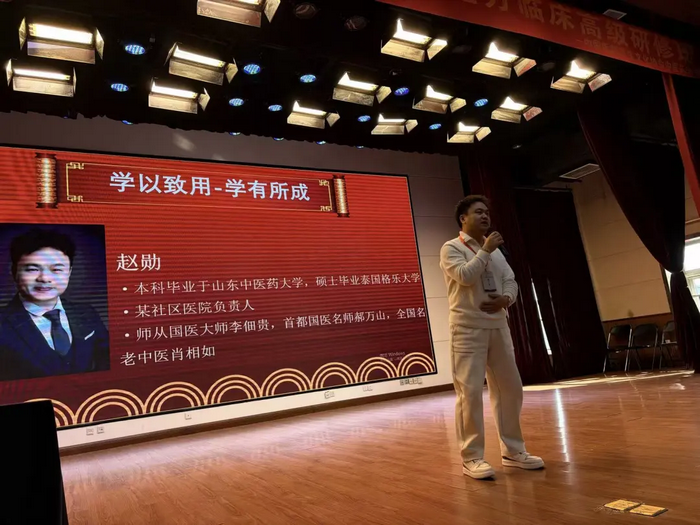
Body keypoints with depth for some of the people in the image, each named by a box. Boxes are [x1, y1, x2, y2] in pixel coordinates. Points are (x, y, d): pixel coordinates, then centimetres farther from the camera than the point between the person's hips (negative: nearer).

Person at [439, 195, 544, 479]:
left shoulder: (495, 251, 19)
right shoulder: (451, 248, -1)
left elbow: (511, 281, 13)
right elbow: (465, 276, -18)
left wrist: (505, 299, -8)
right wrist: (485, 250, -9)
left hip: (498, 325, 7)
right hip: (468, 328, -7)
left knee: (510, 389, 10)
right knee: (470, 392, -7)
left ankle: (512, 450, 24)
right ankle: (471, 457, 3)